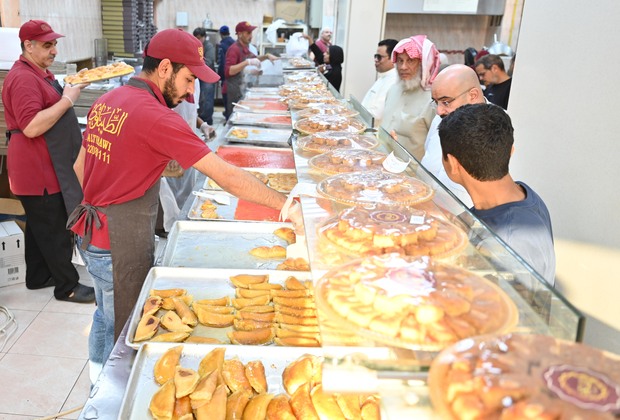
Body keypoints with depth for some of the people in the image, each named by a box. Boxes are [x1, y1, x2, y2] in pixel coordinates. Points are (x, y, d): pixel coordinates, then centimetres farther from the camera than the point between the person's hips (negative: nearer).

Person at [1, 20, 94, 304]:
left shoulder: (40, 72, 15)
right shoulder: (23, 79, -19)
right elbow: (31, 127, -28)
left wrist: (72, 88, 11)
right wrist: (68, 99, -23)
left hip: (47, 167, 11)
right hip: (38, 170, -11)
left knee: (40, 225, 19)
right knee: (54, 230, -2)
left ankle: (38, 276, 31)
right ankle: (67, 286, 8)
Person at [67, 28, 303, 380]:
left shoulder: (106, 102, 4)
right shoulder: (157, 117, -23)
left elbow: (81, 167, 14)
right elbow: (228, 177, -26)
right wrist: (288, 206, -21)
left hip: (91, 233, 9)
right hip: (121, 246, -9)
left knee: (107, 316, 27)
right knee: (123, 330, 10)